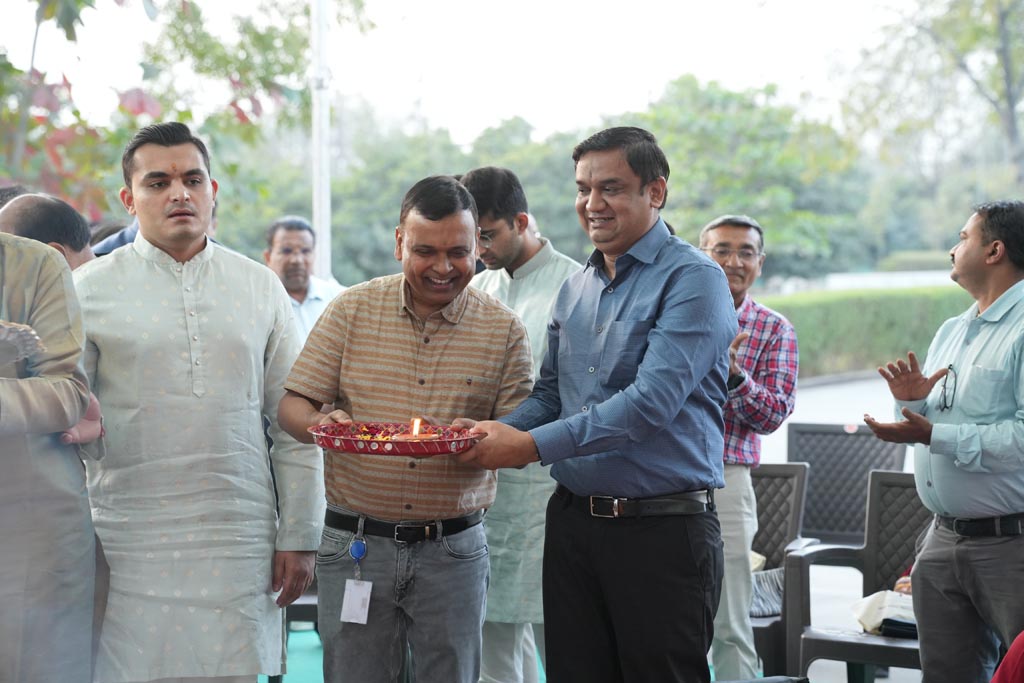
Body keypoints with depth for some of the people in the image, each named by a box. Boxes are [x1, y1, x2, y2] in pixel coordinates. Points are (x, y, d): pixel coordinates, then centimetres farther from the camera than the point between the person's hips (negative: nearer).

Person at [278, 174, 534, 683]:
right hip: (355, 544, 0)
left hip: (453, 550, 0)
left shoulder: (503, 330, 2)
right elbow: (293, 407, 2)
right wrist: (322, 425, -21)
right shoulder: (351, 309, 2)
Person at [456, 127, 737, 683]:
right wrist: (496, 432, -3)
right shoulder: (575, 289, 14)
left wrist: (533, 445, -23)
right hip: (573, 521, 7)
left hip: (661, 529, -7)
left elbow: (652, 401, -21)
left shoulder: (692, 280, -11)